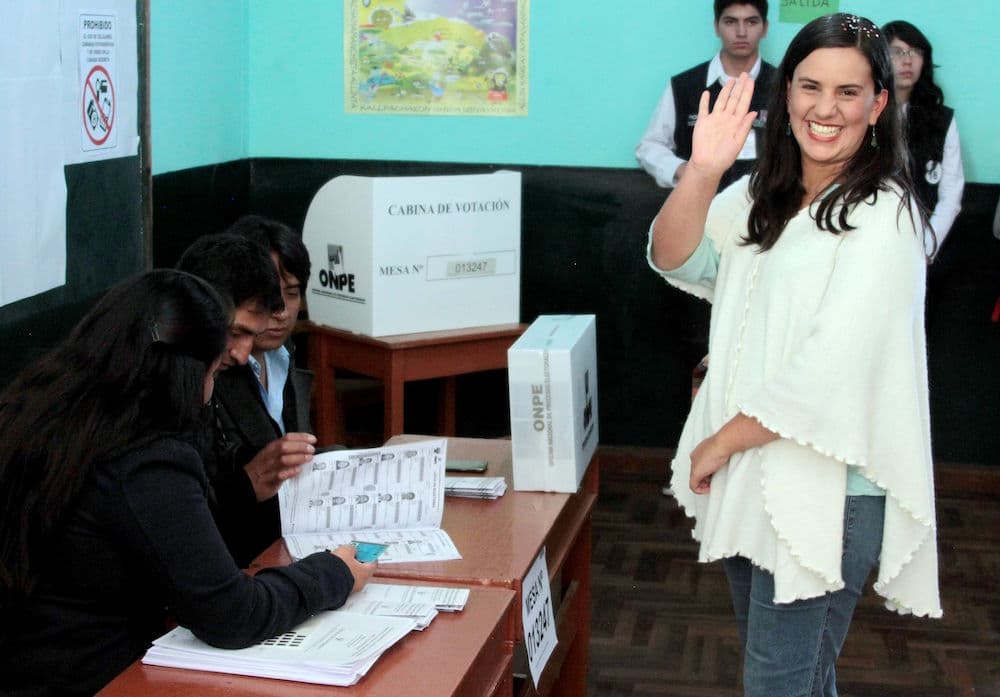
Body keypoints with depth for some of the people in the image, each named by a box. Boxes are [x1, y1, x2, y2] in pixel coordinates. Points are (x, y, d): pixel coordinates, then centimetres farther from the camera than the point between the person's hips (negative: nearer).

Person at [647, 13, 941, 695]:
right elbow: (675, 259, 4)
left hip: (827, 488, -7)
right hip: (749, 475, 8)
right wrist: (702, 173, -14)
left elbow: (831, 369, -22)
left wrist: (719, 443, -13)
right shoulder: (764, 194, 10)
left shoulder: (882, 216, -16)